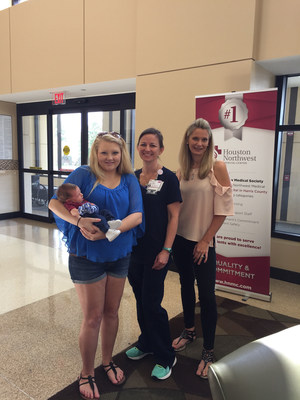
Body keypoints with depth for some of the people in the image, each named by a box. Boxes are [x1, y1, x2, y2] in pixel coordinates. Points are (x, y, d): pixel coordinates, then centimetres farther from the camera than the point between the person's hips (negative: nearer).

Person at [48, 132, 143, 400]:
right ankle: (87, 374, 31)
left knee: (111, 312, 17)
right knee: (93, 317, 8)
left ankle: (108, 361, 42)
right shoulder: (84, 174, -7)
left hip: (119, 254, 3)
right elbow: (55, 202, -14)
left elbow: (137, 215, -11)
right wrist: (79, 221, -31)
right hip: (86, 255, -3)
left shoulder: (129, 180, 1)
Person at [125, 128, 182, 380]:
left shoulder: (168, 178, -10)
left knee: (152, 304, 1)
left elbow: (173, 216, -11)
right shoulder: (133, 177, 7)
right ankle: (146, 343, 40)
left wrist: (166, 250, -15)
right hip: (134, 248, 6)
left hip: (156, 252, -6)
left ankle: (166, 357, 22)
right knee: (140, 300, 18)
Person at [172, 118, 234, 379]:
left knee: (206, 295, 2)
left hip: (203, 241, -5)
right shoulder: (182, 171, 5)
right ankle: (189, 331, 41)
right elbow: (175, 205, 10)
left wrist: (205, 240, -12)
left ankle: (208, 352, 19)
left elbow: (223, 209, -11)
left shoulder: (217, 167, -10)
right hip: (181, 238, 5)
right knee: (186, 286, 19)